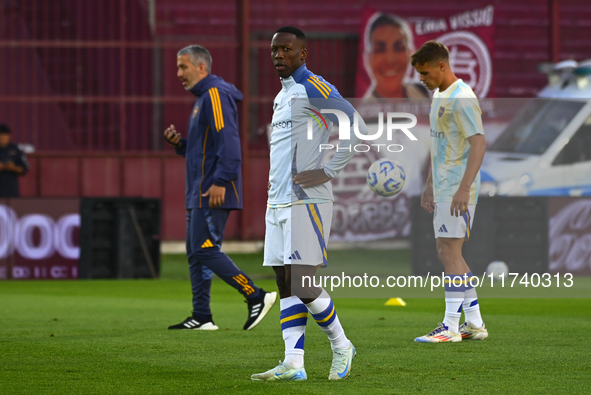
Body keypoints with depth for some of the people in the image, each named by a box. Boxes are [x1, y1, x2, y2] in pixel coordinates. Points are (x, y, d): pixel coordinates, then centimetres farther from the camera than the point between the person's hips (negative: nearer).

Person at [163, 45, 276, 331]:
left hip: (214, 192, -10)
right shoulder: (201, 98, 21)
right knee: (196, 253, 8)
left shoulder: (216, 95, -11)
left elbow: (228, 141, -21)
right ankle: (201, 317, 9)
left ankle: (257, 297, -11)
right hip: (199, 192, 10)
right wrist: (179, 143, 10)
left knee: (205, 250, -14)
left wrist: (220, 182, -25)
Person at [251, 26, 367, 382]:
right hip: (279, 202, 9)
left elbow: (357, 127, -15)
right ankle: (293, 363, 2)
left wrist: (328, 172, -14)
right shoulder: (282, 95, 19)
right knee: (286, 284, 3)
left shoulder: (313, 87, -9)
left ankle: (341, 347, 7)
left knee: (302, 284, -12)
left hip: (306, 202, -9)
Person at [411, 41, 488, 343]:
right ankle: (475, 324, 16)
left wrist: (463, 188, -28)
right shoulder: (439, 95, 16)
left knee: (449, 252, -11)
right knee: (447, 254, 11)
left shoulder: (462, 98, -15)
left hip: (459, 190, -10)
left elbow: (478, 143, -22)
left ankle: (451, 326, -9)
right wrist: (430, 186, 24)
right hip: (443, 188, 10)